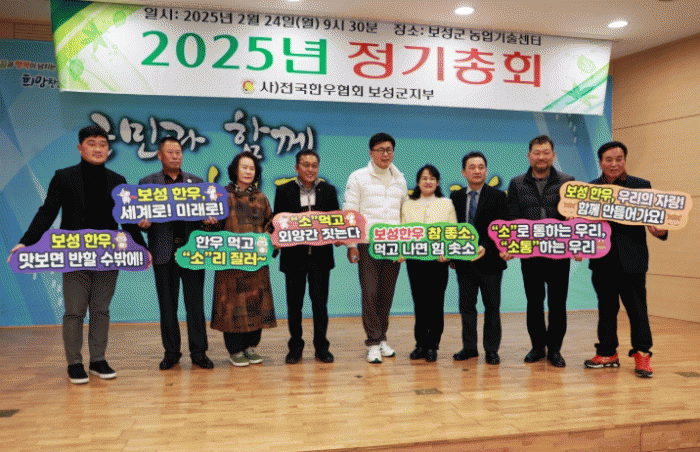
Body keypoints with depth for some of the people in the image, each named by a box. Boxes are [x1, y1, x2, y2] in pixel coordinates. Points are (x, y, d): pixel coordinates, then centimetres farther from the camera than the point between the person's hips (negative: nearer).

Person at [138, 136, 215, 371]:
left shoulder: (196, 181, 14)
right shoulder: (147, 183, 9)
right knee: (167, 306, 6)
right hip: (164, 252, 0)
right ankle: (171, 353, 17)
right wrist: (143, 222, -16)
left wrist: (209, 218, -10)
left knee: (196, 304, 1)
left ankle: (199, 352, 9)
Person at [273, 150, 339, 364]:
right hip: (294, 256, 0)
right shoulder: (284, 191, 4)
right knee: (294, 302, 7)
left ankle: (321, 346, 16)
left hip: (320, 255, 1)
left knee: (320, 301, 3)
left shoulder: (328, 190, 9)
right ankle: (295, 346, 21)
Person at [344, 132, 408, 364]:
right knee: (370, 294, -5)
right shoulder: (358, 178, 4)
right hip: (368, 244, -3)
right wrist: (350, 244, -5)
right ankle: (373, 343, 2)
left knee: (387, 294, 7)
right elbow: (349, 213, 1)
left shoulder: (400, 180, 16)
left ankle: (382, 338, 20)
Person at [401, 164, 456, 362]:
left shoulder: (447, 204, 11)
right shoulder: (408, 205, 13)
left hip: (438, 260, -1)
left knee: (435, 303, -2)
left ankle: (432, 345, 8)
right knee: (419, 302, 4)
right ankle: (421, 344, 14)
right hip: (414, 259, 1)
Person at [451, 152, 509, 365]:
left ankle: (491, 350, 16)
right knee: (466, 305, 9)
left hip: (489, 260, -3)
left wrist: (485, 247, -23)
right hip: (464, 261, 3)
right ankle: (469, 347, 20)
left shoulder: (497, 196, -2)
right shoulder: (456, 197, 8)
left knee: (492, 306, 6)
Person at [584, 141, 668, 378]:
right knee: (606, 308, 13)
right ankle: (607, 353, 24)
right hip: (602, 260, 2)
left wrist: (660, 231, -20)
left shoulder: (642, 186, 1)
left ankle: (642, 355, 15)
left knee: (637, 308, 3)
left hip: (632, 260, -2)